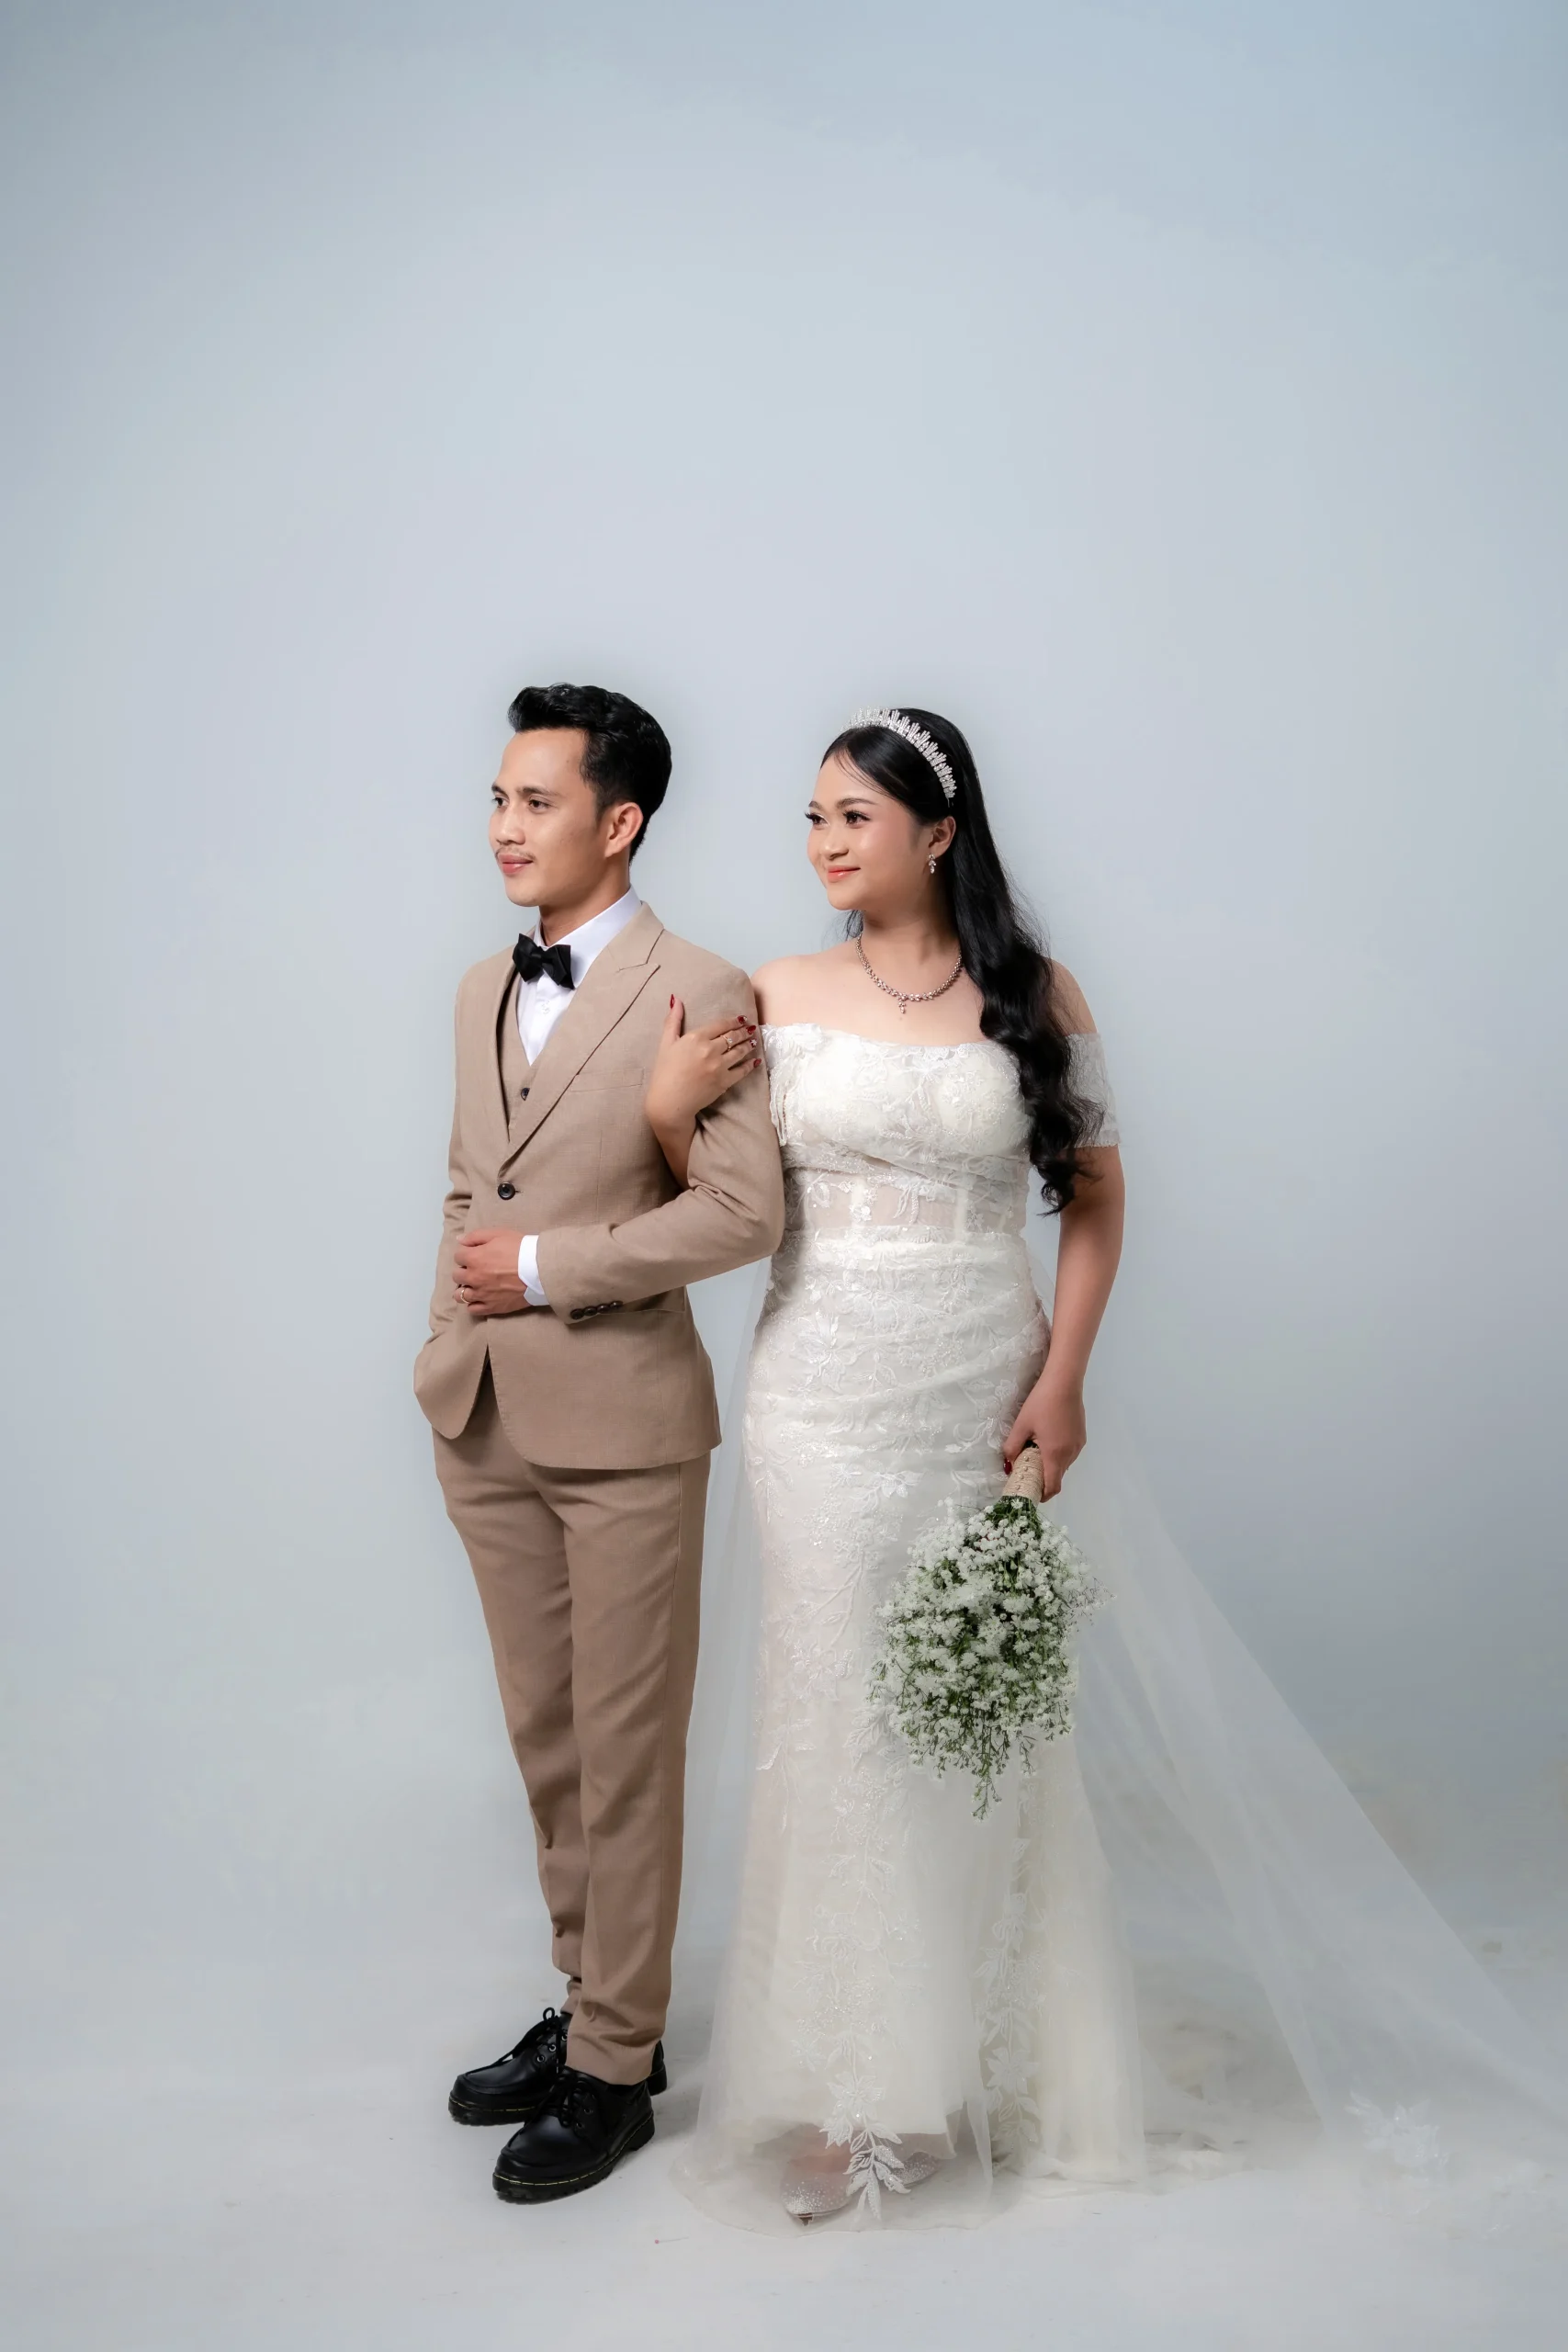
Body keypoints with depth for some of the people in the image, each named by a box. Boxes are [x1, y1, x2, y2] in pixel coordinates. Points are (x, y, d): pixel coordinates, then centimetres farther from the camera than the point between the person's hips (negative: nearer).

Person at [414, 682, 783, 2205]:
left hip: (622, 1423, -6)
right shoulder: (481, 992, 12)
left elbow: (743, 1210, -18)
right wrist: (451, 1335, 4)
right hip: (486, 1424, 7)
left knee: (626, 1753, 5)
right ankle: (588, 2002, 33)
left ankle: (613, 2067, 19)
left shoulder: (700, 994, -10)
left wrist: (544, 1267, -15)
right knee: (544, 1739, 16)